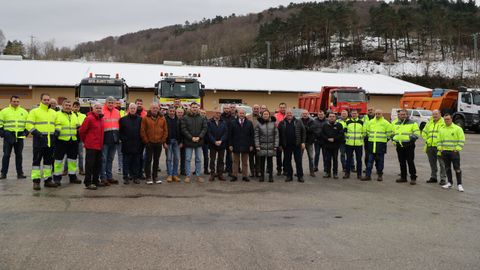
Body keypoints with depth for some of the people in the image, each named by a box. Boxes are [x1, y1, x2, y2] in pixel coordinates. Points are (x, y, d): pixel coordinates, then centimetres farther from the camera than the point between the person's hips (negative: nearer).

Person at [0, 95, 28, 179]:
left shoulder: (24, 112, 9)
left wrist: (26, 132, 3)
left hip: (20, 137, 2)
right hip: (8, 136, -2)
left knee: (19, 155, 6)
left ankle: (20, 173, 12)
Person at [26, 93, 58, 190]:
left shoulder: (53, 113, 15)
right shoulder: (34, 111, -2)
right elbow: (29, 125, -6)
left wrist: (55, 132, 6)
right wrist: (36, 133, -17)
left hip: (50, 140, 5)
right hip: (39, 139, -5)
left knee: (48, 160, 10)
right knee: (37, 160, -4)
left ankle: (48, 180, 18)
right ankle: (36, 181, -1)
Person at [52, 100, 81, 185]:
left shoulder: (74, 116, 19)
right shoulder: (57, 114, 1)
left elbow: (78, 126, 27)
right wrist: (56, 130, -18)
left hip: (73, 141, 5)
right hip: (61, 140, -5)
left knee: (73, 159, 10)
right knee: (59, 159, -1)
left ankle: (72, 177, 19)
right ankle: (57, 177, 6)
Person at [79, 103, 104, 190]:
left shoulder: (101, 118, 12)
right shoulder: (89, 118, -11)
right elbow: (82, 130, -8)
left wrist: (101, 142, 15)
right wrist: (85, 140, 3)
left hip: (99, 146, 8)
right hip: (91, 146, -8)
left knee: (98, 164, 12)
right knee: (90, 164, -4)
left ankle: (95, 180, 22)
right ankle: (88, 183, 0)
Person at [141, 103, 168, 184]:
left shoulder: (162, 118, 5)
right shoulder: (145, 118, -3)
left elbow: (165, 131, 7)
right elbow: (142, 131, -4)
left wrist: (163, 141, 1)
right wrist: (146, 141, -7)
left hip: (159, 143, 3)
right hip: (149, 143, -3)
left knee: (156, 160, 10)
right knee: (148, 160, 1)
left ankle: (155, 176, 18)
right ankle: (148, 177, 6)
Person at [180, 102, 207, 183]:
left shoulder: (202, 118, 6)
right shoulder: (185, 118, -2)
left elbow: (204, 128, 1)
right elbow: (184, 129, -7)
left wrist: (199, 137, -12)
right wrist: (191, 138, -15)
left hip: (199, 142, 2)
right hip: (189, 142, -2)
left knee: (198, 159, 8)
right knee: (188, 159, 2)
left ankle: (198, 175, 16)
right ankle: (188, 175, 10)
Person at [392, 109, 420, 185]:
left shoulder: (412, 123, 0)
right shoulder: (396, 124, 17)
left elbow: (417, 133, -6)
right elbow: (393, 133, 27)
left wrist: (411, 138, -19)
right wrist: (393, 140, 10)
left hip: (409, 146, -6)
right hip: (399, 146, 6)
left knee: (410, 162, -6)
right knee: (402, 162, 11)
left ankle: (413, 178, -1)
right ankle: (403, 177, 20)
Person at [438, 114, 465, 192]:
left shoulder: (458, 129, -3)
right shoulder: (441, 130, 12)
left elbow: (462, 140, -5)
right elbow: (439, 140, 18)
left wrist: (457, 149, -13)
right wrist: (440, 148, 4)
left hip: (454, 151, -5)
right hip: (444, 151, 5)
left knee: (457, 168, -3)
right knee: (447, 168, 10)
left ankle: (459, 184, 1)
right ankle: (450, 182, 20)